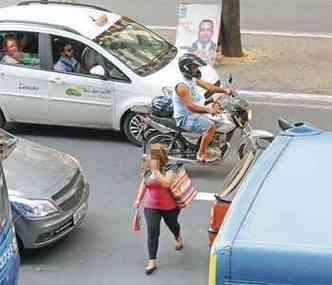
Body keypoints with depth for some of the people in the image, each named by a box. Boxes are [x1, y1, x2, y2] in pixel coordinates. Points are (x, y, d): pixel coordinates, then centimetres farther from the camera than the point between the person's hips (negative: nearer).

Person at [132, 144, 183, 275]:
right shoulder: (147, 170, -2)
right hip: (151, 206, 2)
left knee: (172, 225, 26)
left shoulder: (169, 169, -19)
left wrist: (156, 170, -33)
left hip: (169, 206, -2)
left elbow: (166, 183, -36)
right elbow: (143, 184, 12)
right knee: (152, 232, -8)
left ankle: (178, 238, 62)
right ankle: (152, 262, -6)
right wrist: (138, 200, 5)